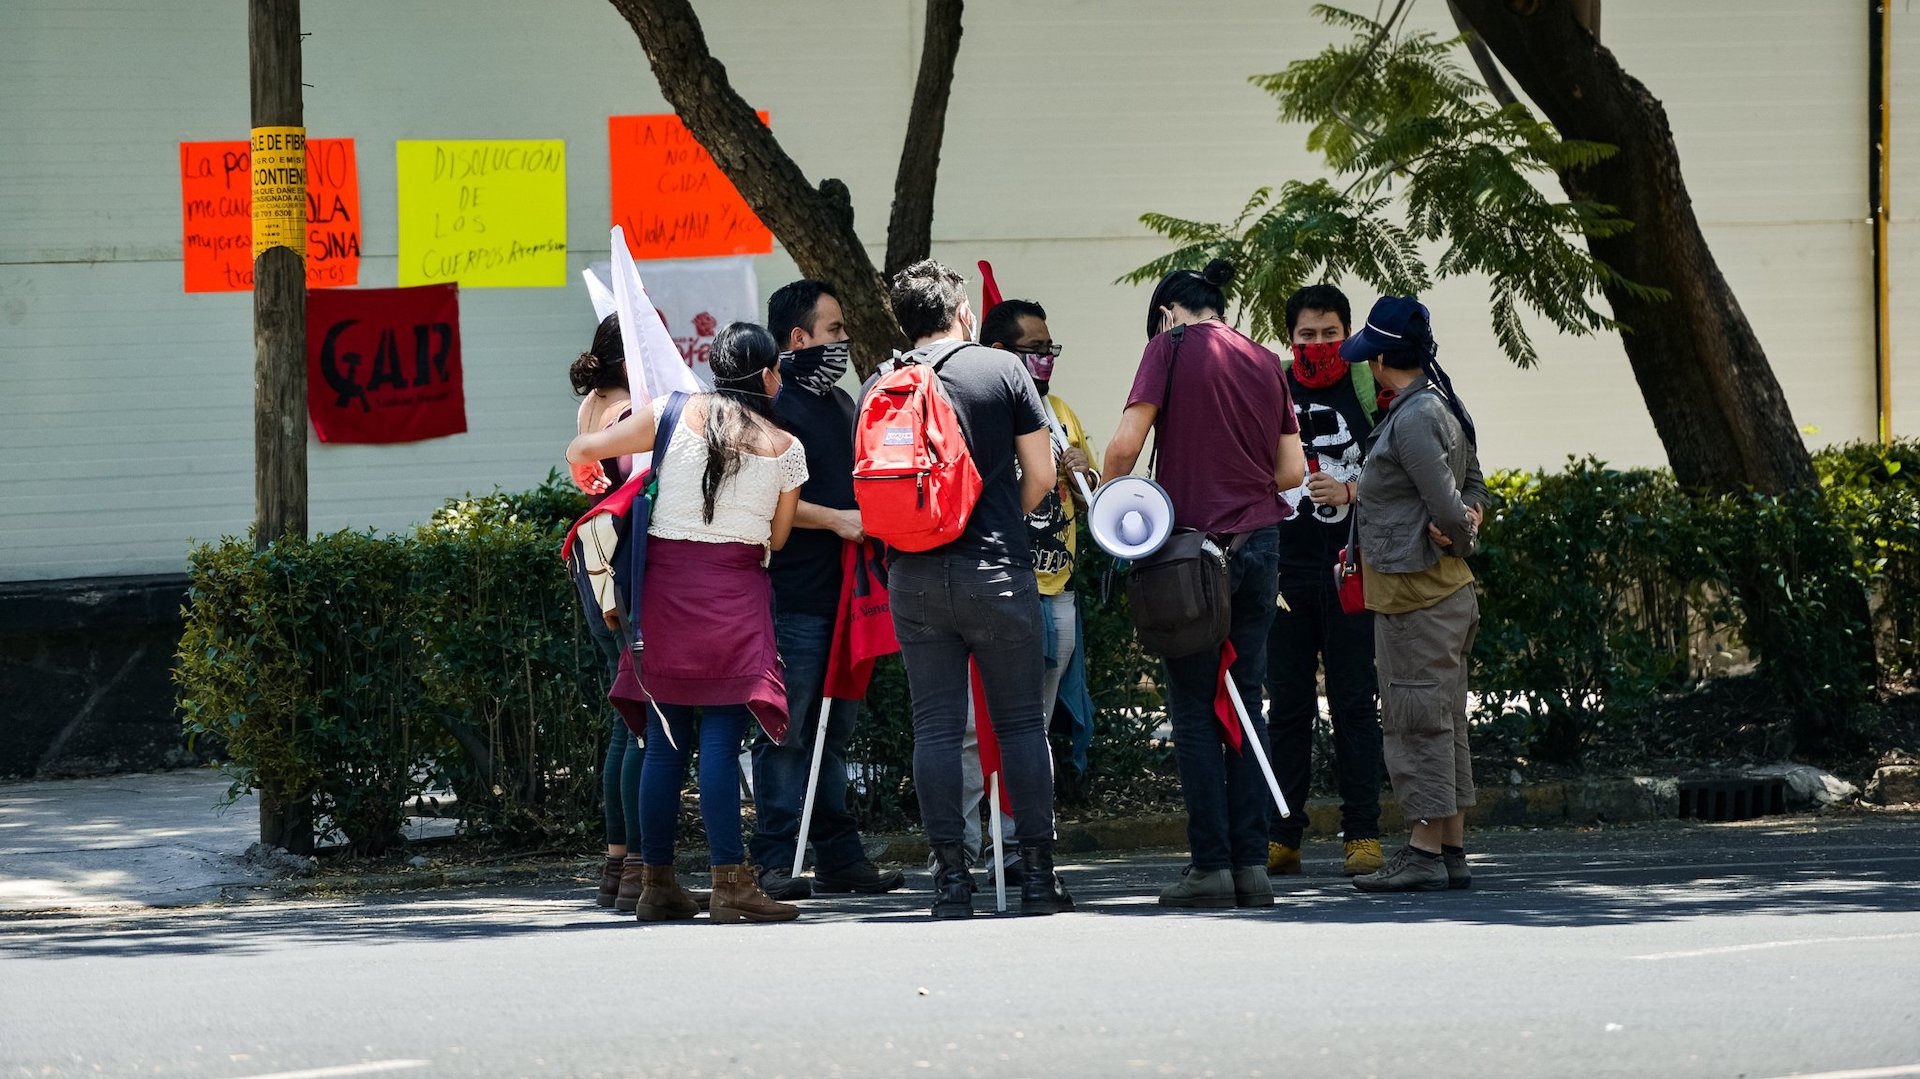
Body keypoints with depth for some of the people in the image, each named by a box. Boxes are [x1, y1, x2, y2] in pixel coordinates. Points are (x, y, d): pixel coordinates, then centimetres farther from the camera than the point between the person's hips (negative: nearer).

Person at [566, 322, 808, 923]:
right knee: (720, 742, -6)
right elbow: (777, 539, 11)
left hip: (664, 581, 2)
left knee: (665, 740, 8)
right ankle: (729, 884, -11)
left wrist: (591, 483, 31)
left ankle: (656, 882, 10)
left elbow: (581, 452, 8)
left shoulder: (676, 414, 3)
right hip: (734, 591, -2)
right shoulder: (785, 448, 2)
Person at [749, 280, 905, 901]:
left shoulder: (840, 403, 20)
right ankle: (774, 863, -6)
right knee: (788, 731, -7)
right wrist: (837, 519, -20)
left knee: (834, 730, 12)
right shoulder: (773, 405, -9)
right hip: (794, 597, -9)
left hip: (843, 590, 9)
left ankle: (840, 857, 16)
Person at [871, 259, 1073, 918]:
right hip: (996, 571, -2)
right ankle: (1037, 872, 2)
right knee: (1020, 721, 4)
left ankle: (950, 876, 2)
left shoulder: (880, 387, 5)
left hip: (913, 574, 2)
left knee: (935, 727, 5)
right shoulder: (1001, 370, -1)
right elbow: (1041, 475, 0)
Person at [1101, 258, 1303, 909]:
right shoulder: (1265, 362, 12)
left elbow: (1125, 446, -11)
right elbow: (1292, 472, 11)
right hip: (1260, 546, 5)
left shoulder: (1171, 347, -2)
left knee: (1193, 711, 1)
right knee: (1246, 705, 8)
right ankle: (1252, 862, 3)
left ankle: (1211, 865, -3)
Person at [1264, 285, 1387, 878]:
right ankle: (1281, 837, 6)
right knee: (1288, 706, 4)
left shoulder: (1369, 392, 4)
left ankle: (1363, 835, 0)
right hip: (1284, 572, 3)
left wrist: (1349, 493, -16)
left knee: (1354, 705, -2)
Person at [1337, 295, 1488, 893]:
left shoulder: (1413, 419, -18)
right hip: (1448, 591, 10)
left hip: (1415, 596, -10)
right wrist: (1468, 516, -1)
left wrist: (1458, 532, 0)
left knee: (1418, 721, -6)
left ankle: (1425, 853, -3)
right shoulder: (1446, 407, 13)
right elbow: (1473, 487, 19)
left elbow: (1448, 507, -21)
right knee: (1445, 721, 12)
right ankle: (1452, 850, 16)